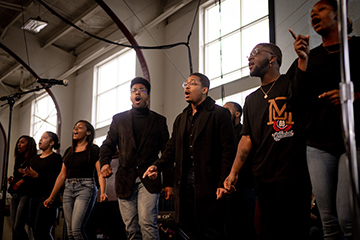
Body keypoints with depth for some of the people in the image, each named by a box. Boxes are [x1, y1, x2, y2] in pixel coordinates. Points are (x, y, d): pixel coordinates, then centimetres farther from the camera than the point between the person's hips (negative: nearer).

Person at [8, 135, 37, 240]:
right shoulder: (19, 161, 20)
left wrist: (21, 182, -13)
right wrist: (12, 180, 3)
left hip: (25, 194, -8)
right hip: (15, 195, 8)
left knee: (18, 226, -13)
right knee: (14, 227, 4)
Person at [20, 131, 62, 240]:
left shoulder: (56, 157, -3)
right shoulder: (35, 158, 20)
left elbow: (57, 178, -14)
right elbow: (30, 178, 21)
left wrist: (37, 175, -17)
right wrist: (25, 173, 0)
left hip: (47, 195, -7)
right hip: (34, 196, 8)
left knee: (41, 231, -13)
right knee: (35, 230, 6)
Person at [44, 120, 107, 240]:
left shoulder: (94, 150, 0)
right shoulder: (69, 151, 17)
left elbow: (100, 173, -9)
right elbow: (62, 175, 19)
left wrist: (102, 192, -25)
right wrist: (51, 197, 16)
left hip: (85, 188, -6)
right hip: (68, 189, 6)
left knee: (76, 229, -19)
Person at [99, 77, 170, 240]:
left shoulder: (159, 120, 11)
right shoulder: (119, 119, 15)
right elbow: (108, 145, 12)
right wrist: (105, 162, -9)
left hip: (148, 179, -2)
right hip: (125, 180, 2)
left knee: (147, 223, -16)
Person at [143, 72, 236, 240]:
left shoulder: (219, 114, 0)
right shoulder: (181, 119, 21)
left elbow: (228, 150, -7)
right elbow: (172, 149, 17)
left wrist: (223, 183, -15)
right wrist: (157, 166, -3)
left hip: (208, 186, -6)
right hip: (184, 184, 6)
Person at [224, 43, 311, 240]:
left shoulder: (291, 84, 2)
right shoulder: (251, 100, 21)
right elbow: (247, 137, 17)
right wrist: (233, 172, 8)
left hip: (292, 175, -6)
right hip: (263, 177, 6)